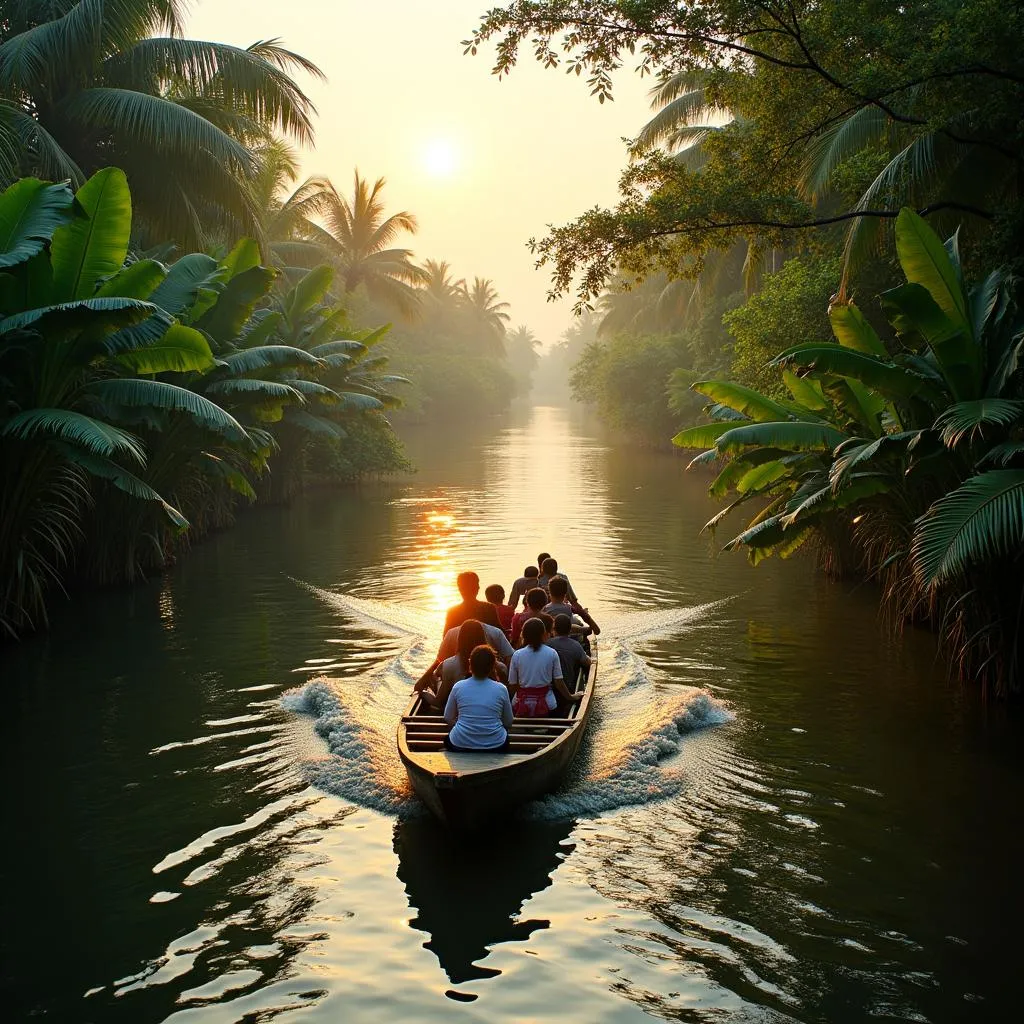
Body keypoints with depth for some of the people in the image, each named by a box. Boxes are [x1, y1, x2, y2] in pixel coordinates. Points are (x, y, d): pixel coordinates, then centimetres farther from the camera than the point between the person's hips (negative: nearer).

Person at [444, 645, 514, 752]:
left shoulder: (458, 687, -3)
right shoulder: (501, 689, -4)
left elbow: (448, 718, 8)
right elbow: (508, 723, 6)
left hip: (460, 745, 0)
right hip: (495, 746, 0)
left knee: (448, 738, 33)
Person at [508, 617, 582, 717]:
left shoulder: (517, 655, -3)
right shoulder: (552, 654, -4)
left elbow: (512, 685, 2)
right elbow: (558, 682, 1)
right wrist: (570, 697, 17)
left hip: (522, 705, 0)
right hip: (545, 705, 0)